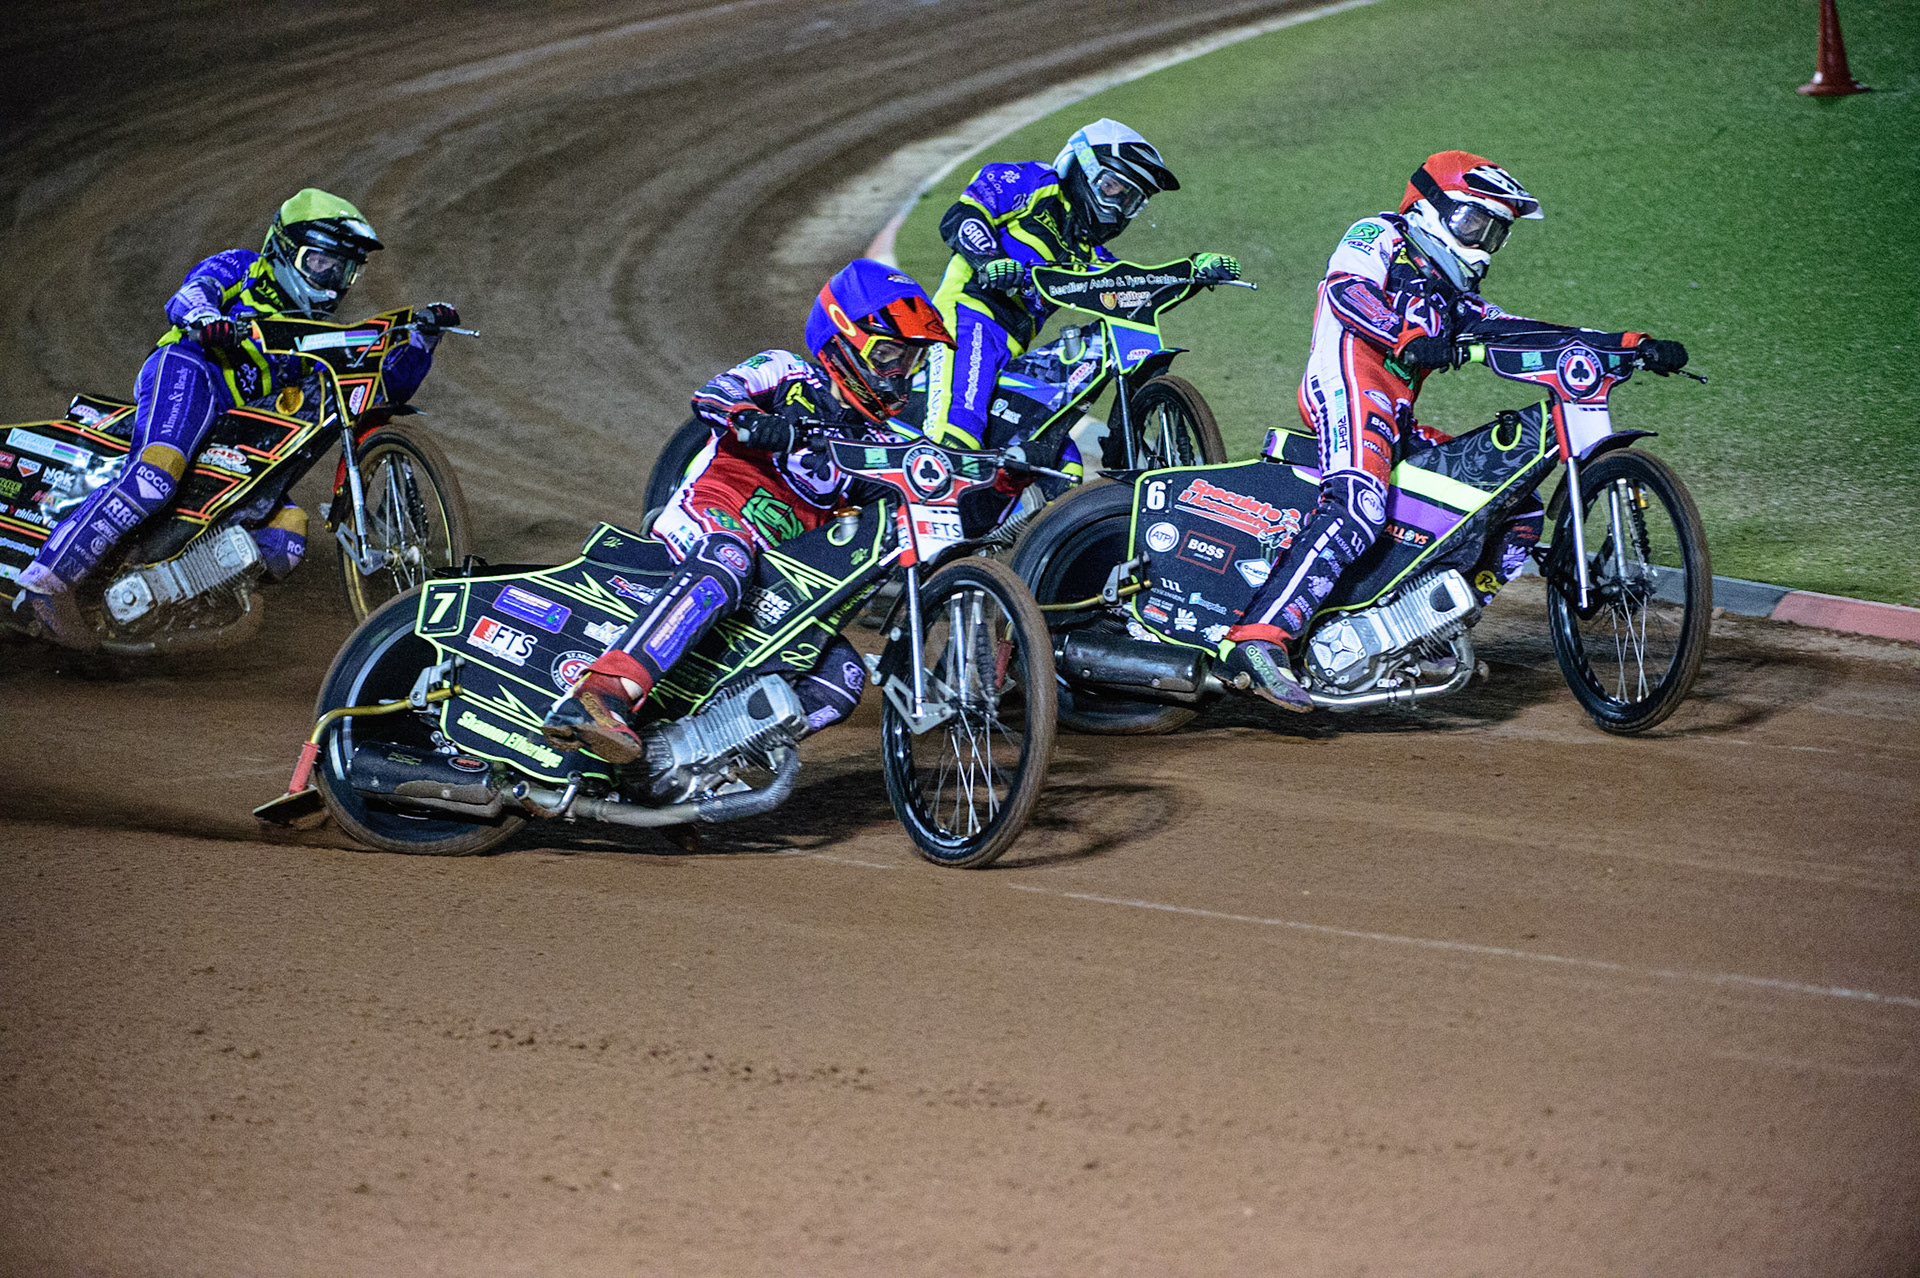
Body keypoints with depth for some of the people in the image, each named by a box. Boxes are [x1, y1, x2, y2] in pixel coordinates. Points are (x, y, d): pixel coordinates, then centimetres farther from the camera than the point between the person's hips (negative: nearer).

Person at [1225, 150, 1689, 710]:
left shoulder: (1453, 299, 32)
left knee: (1520, 511, 8)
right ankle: (1260, 638, -45)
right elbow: (1346, 290, -12)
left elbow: (1517, 334, 22)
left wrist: (1631, 345, 13)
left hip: (1396, 423, 9)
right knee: (1359, 507, -35)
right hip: (1347, 391, -9)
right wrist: (1407, 338, -31)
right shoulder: (1377, 236, 9)